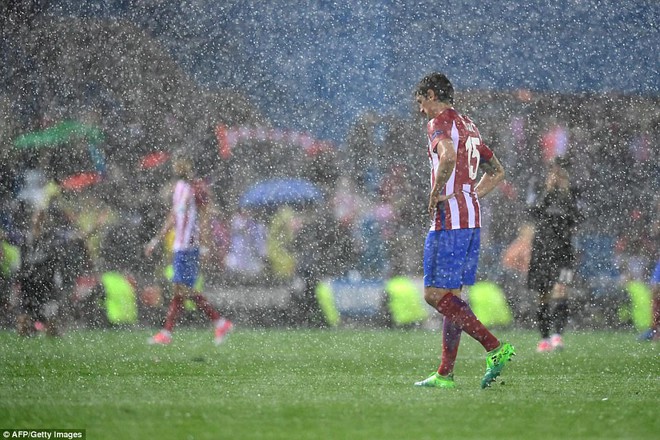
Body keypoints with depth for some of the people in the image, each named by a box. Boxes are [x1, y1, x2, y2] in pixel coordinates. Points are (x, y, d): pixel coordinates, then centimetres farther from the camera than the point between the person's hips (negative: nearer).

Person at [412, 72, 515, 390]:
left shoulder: (439, 122, -7)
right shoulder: (468, 126, 20)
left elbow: (448, 157, -29)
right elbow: (497, 172, 28)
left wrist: (435, 194, -17)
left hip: (449, 219, -9)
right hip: (473, 218, 9)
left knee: (435, 295, -10)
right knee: (451, 296, 10)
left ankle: (495, 347, -20)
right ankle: (445, 375, 8)